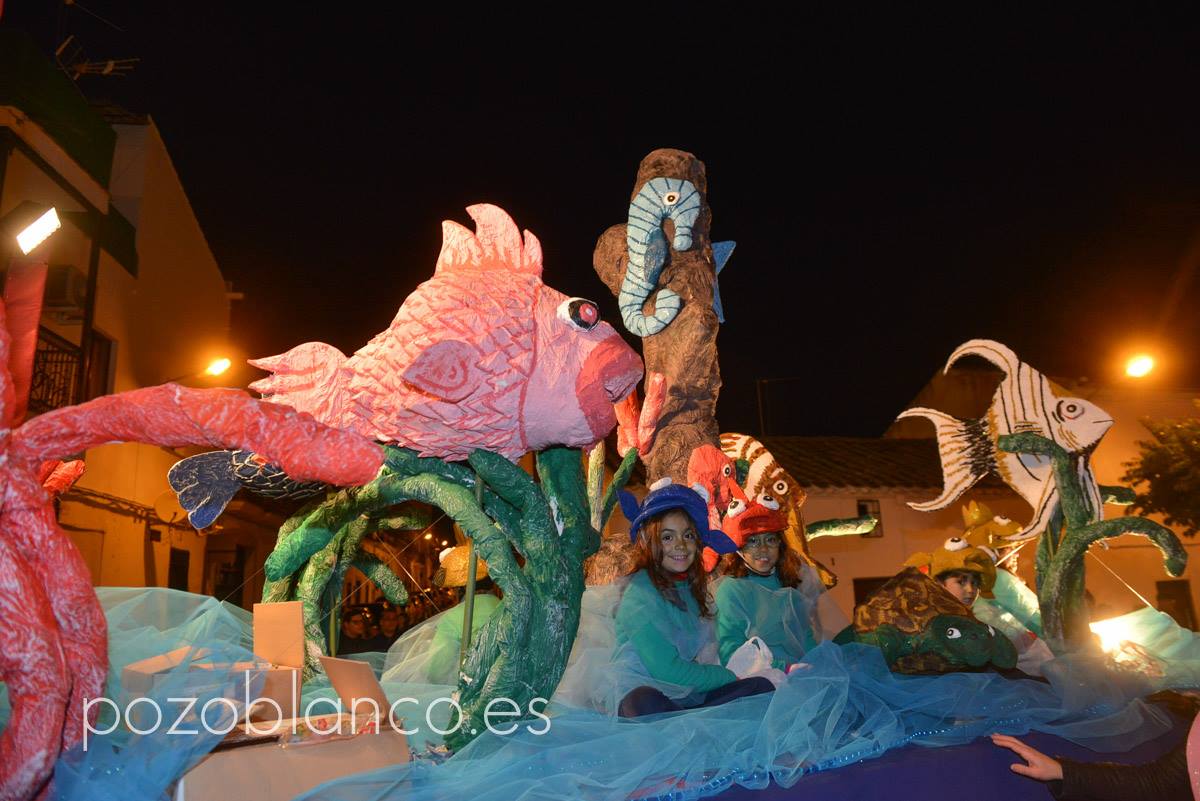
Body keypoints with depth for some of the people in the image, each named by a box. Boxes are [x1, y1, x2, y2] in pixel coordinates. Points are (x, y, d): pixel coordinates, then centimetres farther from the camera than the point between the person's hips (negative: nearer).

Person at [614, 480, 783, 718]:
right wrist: (732, 677, -5)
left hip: (689, 698, 8)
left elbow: (703, 654, 15)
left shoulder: (691, 589, 16)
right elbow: (666, 669, -14)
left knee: (763, 686, -14)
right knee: (645, 702, -41)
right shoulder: (640, 593, -9)